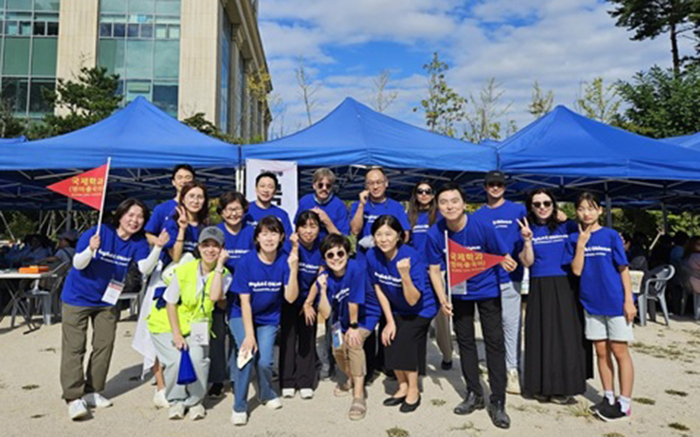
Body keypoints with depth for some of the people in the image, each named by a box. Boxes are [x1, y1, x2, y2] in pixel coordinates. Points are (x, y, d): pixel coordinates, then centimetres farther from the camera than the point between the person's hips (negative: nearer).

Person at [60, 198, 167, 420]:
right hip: (78, 296, -4)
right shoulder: (99, 232, -19)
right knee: (74, 347, -4)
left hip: (107, 300, 4)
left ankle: (92, 391, 21)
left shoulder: (138, 242, -9)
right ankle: (74, 397, 0)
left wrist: (158, 247, -37)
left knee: (104, 345, 8)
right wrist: (91, 249, -38)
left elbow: (144, 268, -23)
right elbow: (78, 264, -17)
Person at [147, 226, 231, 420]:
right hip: (169, 325, -1)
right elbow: (170, 303, -8)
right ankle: (176, 400, 8)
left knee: (198, 359, -22)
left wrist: (219, 264, -26)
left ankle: (195, 401, 5)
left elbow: (214, 296, -30)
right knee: (177, 360, -20)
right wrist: (176, 335, -13)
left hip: (197, 326, 1)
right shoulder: (183, 270, -14)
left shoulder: (224, 274, -10)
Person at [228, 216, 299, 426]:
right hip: (242, 316, -1)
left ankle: (267, 394, 22)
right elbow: (244, 301, -17)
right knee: (247, 351, -23)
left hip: (269, 319, 1)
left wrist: (294, 269, -33)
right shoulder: (246, 262, -18)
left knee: (264, 361, -12)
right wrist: (249, 334, -22)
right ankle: (239, 406, -3)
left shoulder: (285, 261, -14)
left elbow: (290, 297, -20)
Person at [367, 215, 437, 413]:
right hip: (396, 309, 5)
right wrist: (390, 321, -4)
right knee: (390, 342, -4)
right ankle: (403, 387, 21)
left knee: (405, 342, -15)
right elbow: (379, 288, -5)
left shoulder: (411, 258, -32)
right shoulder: (372, 255, -19)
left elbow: (413, 300, -31)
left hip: (420, 310, -5)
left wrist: (405, 274, -48)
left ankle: (413, 390, 9)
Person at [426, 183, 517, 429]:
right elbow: (435, 270, -10)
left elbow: (504, 257, -12)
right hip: (458, 292, 3)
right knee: (465, 342, 12)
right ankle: (474, 394, 28)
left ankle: (497, 402, 9)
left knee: (494, 343, -2)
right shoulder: (435, 234, -19)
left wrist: (507, 263, -31)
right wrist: (442, 299, -16)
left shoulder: (482, 228, -25)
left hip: (487, 290, -2)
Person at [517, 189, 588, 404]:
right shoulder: (527, 229, 5)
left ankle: (562, 387, 14)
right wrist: (527, 240, -16)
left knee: (566, 336, 3)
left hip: (565, 287, 1)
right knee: (541, 336, 4)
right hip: (539, 289, 0)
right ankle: (542, 386, 14)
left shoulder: (567, 227, 5)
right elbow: (527, 262, -4)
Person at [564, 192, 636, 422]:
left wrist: (629, 300, -8)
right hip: (591, 303, 4)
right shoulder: (574, 239, 4)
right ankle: (609, 398, 25)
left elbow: (623, 269, -3)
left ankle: (624, 403, 12)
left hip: (615, 303, -3)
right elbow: (576, 270, -5)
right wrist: (581, 243, -13)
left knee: (620, 351, 3)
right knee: (601, 352, 12)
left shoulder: (611, 236, -4)